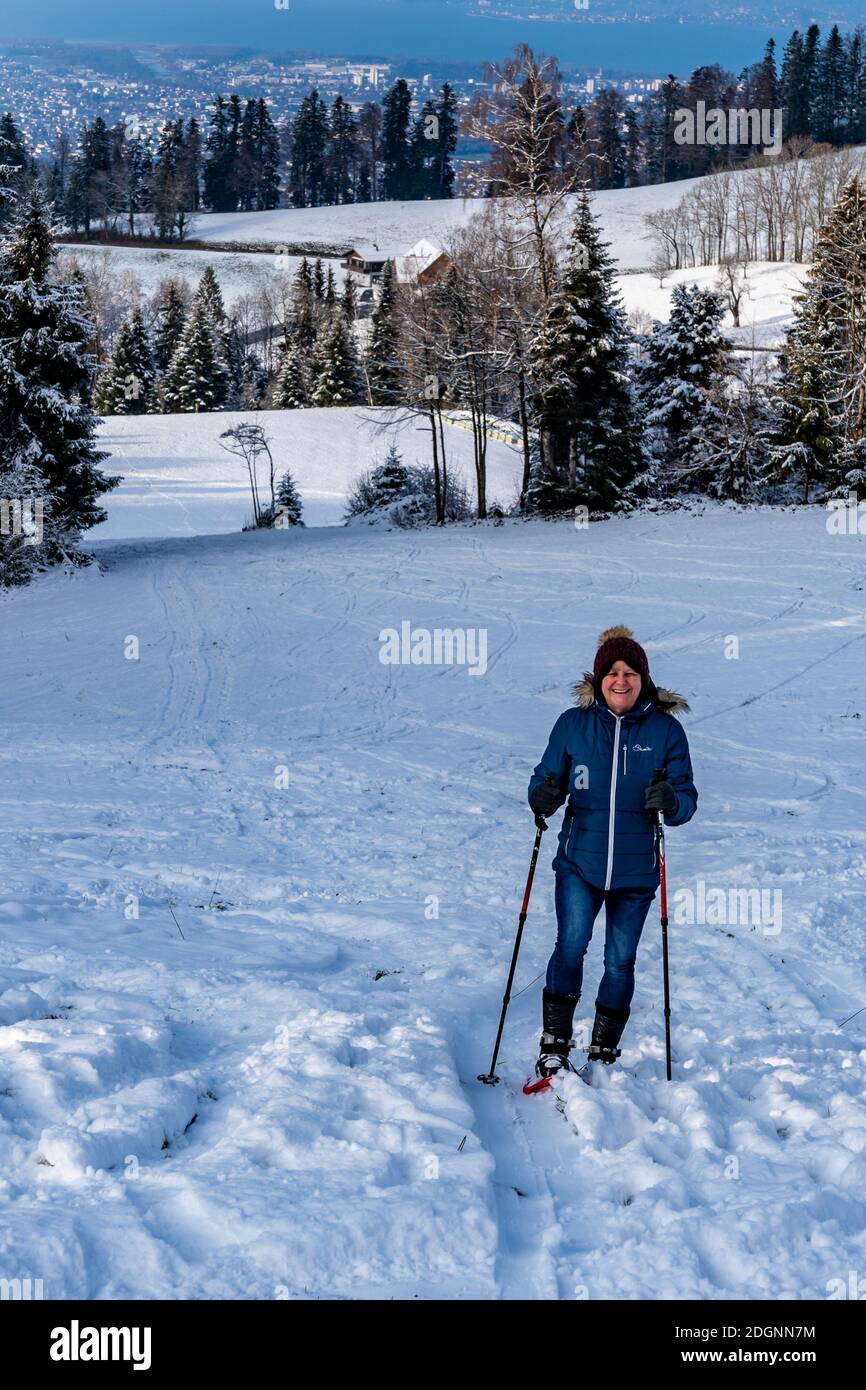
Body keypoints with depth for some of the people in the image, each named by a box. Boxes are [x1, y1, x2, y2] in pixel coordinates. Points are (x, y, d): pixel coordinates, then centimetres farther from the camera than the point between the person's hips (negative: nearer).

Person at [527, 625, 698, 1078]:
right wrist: (542, 798, -19)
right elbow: (548, 778, 5)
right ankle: (553, 1044, -2)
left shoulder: (666, 729, -3)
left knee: (620, 961, 9)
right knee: (571, 946, -15)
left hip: (635, 870, 0)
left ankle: (604, 1052, 25)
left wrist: (671, 803, -27)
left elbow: (687, 797, -3)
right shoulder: (573, 724, 0)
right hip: (579, 863, 0)